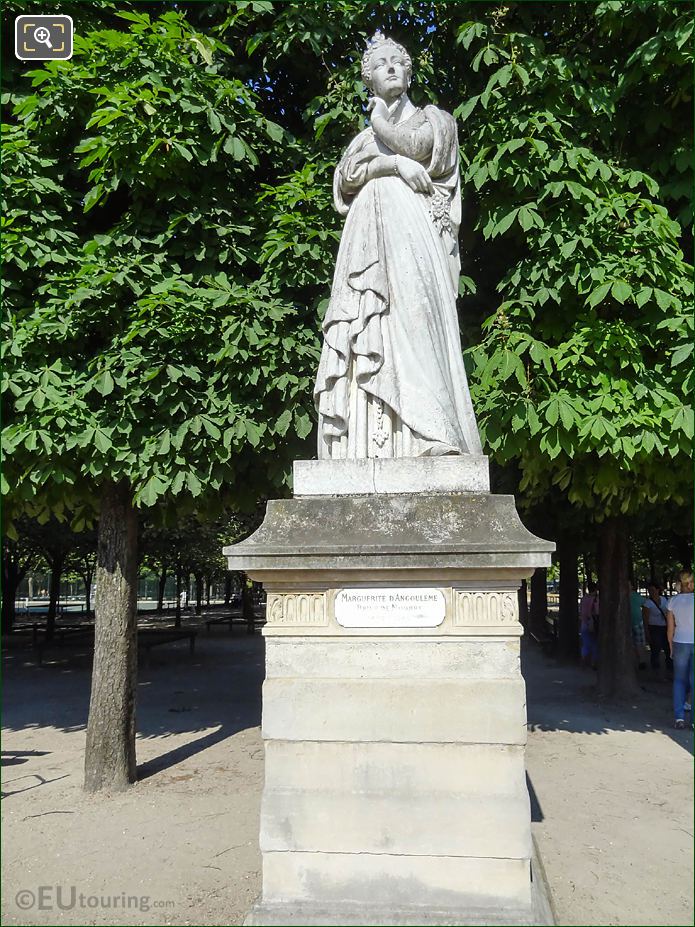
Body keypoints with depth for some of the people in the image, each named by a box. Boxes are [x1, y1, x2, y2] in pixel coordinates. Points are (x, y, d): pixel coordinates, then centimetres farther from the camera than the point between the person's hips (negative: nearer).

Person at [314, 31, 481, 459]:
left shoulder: (433, 118, 20)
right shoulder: (363, 137, 29)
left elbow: (414, 144, -2)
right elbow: (344, 179, 10)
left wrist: (380, 121, 14)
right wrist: (393, 163, -4)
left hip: (412, 234, -3)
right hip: (368, 237, 4)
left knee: (412, 324, -20)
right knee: (367, 336, -10)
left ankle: (426, 446, -26)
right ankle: (367, 452, -16)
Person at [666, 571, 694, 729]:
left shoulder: (673, 601, 0)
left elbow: (670, 628, 4)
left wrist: (671, 647, 15)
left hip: (680, 643, 2)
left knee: (679, 680, 13)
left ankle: (679, 717, 5)